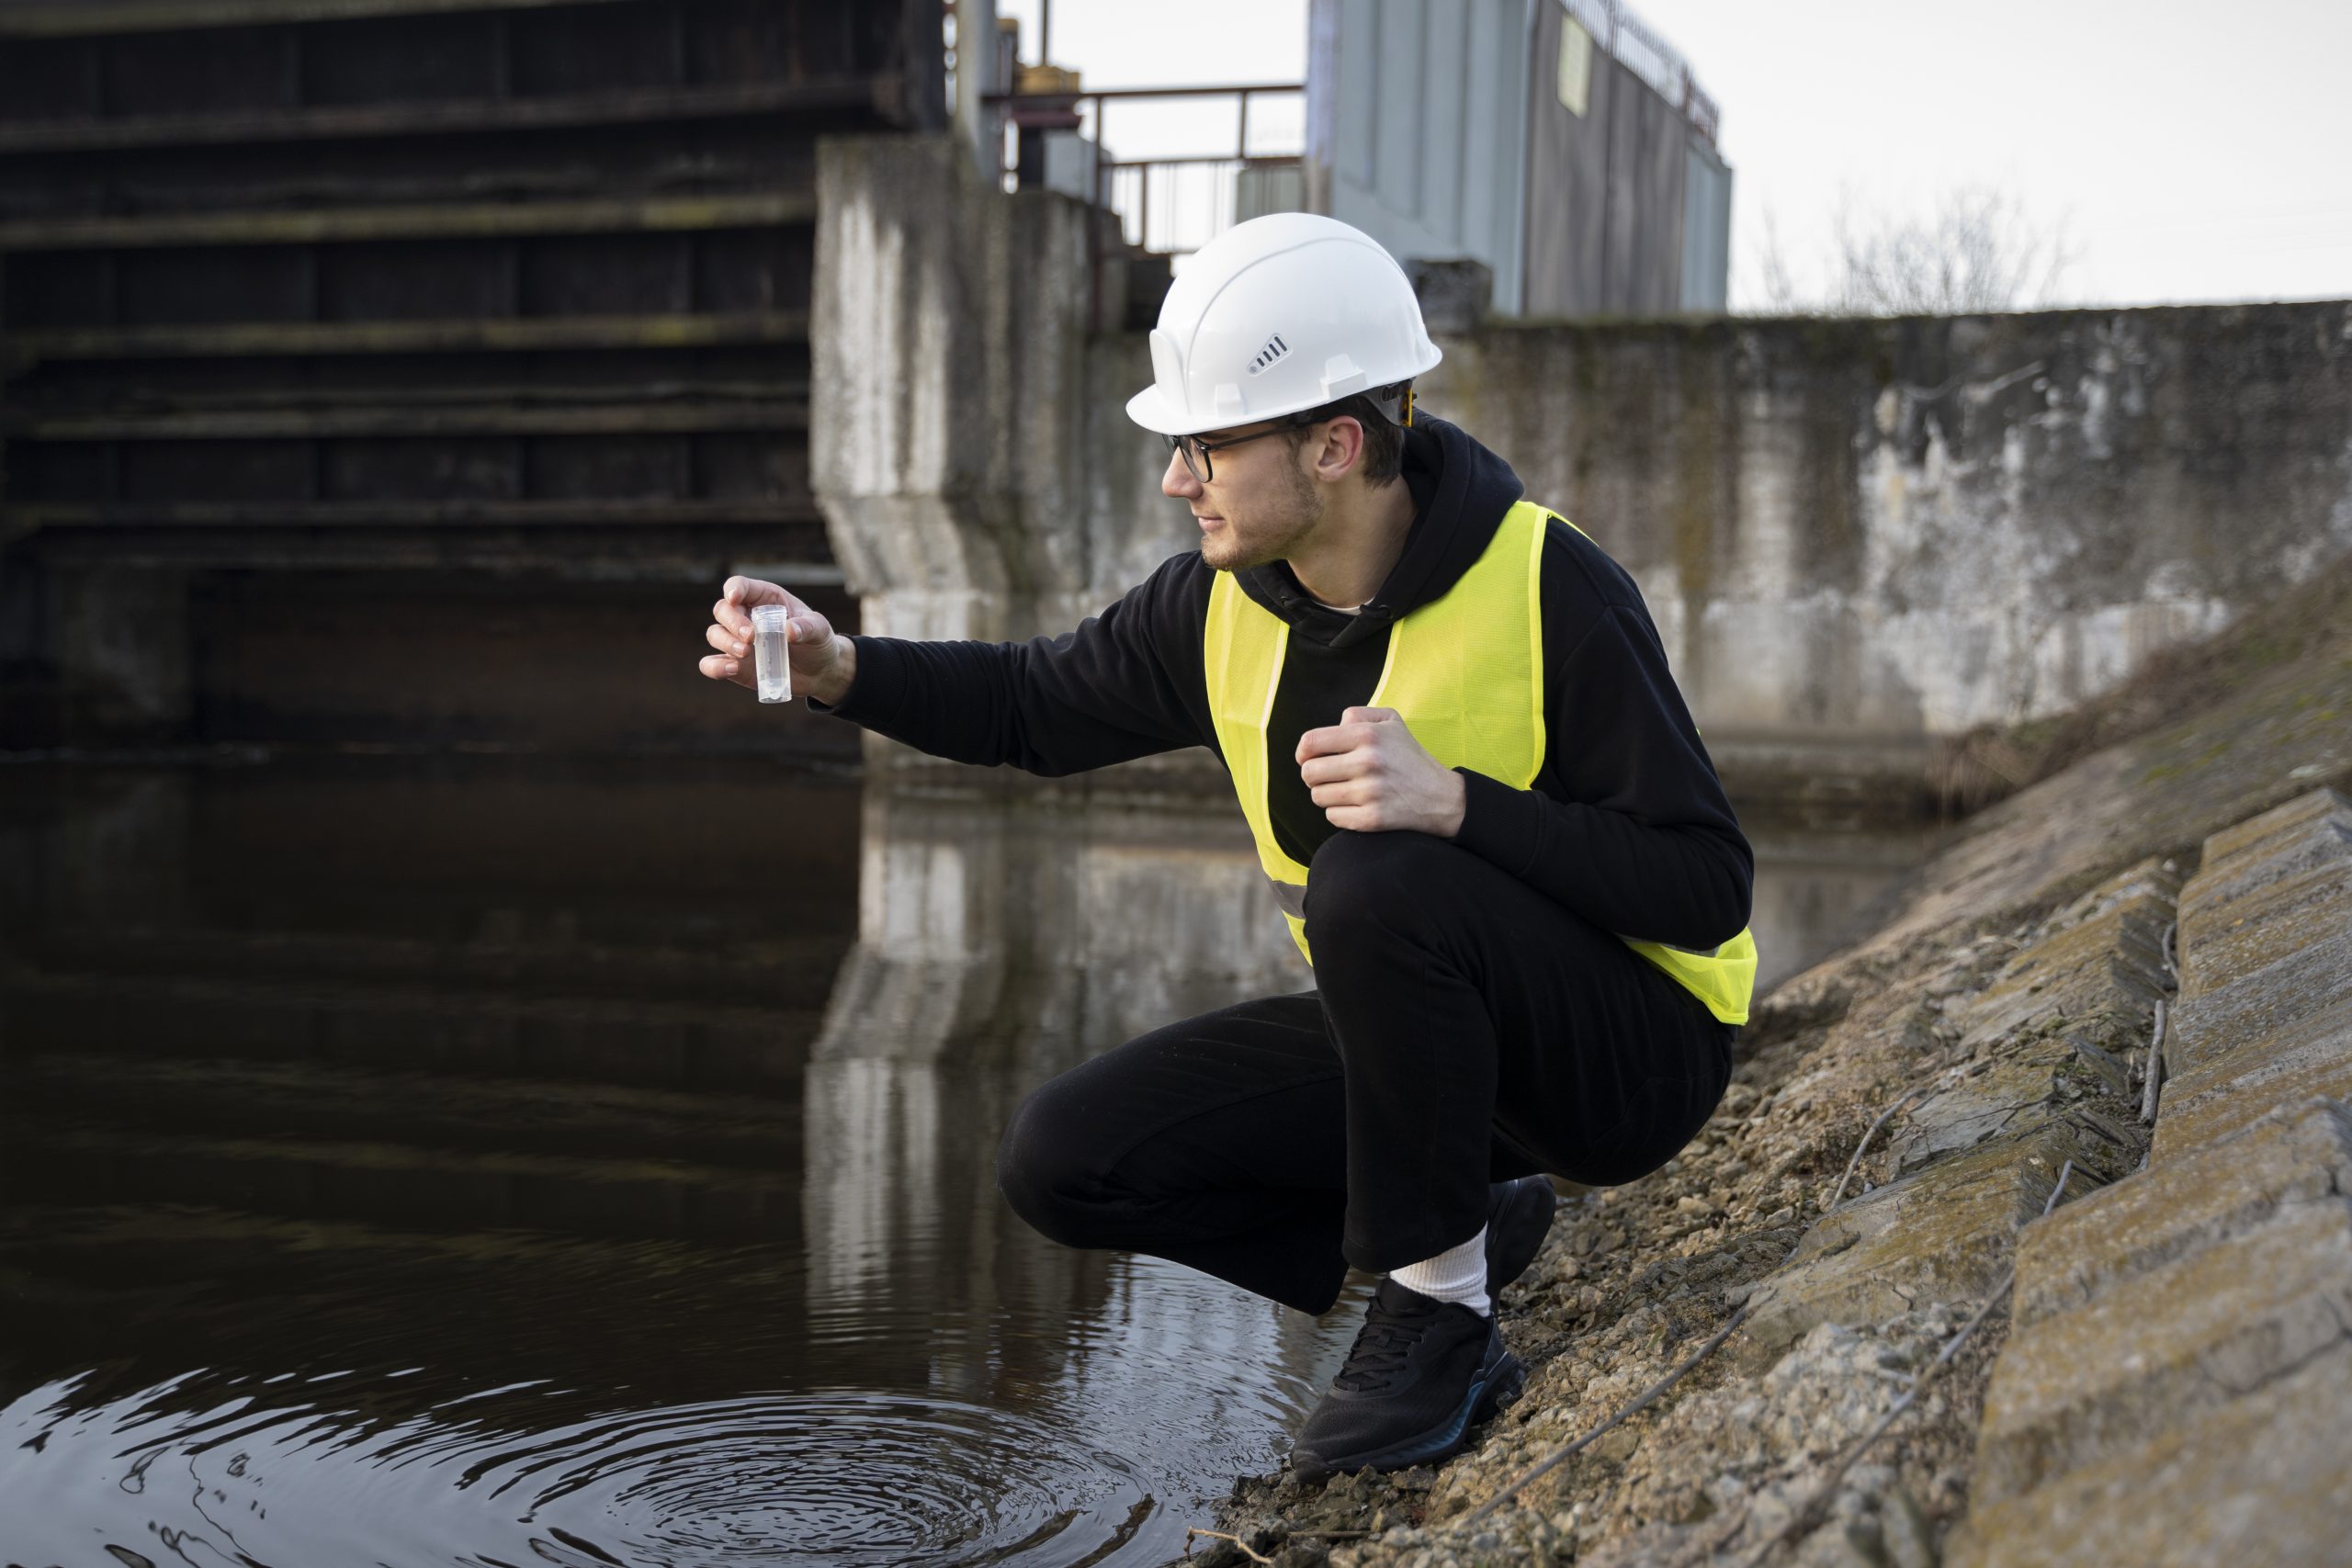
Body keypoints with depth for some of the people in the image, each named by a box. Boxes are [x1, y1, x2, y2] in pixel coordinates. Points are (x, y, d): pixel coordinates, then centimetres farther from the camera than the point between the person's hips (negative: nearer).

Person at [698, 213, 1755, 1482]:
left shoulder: (1549, 591, -22)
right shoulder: (1229, 603, -4)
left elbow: (1705, 887, -22)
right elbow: (1037, 706, 10)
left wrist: (1455, 802, -36)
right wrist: (838, 667, -8)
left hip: (1629, 1050, -6)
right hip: (1413, 1033, 6)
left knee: (1374, 879, -36)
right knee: (1064, 1161, -6)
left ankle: (1436, 1305, -15)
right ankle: (1457, 1228, 8)